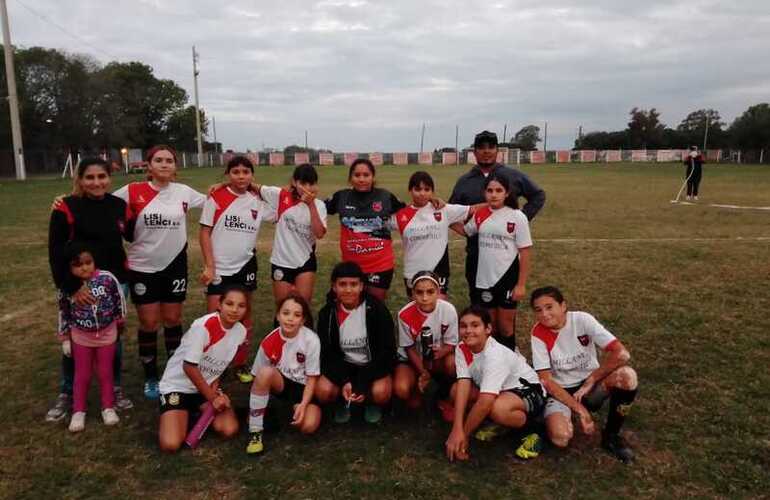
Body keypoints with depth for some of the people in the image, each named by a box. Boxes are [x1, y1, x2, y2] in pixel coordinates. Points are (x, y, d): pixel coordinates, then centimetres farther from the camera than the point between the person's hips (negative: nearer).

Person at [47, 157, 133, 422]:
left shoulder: (120, 206, 2)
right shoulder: (66, 208, -10)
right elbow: (56, 252, -11)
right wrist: (71, 287, -18)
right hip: (76, 286, -3)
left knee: (114, 337, 12)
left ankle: (116, 388, 28)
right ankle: (66, 394, 25)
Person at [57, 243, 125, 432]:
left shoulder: (107, 278, -20)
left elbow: (119, 300, -5)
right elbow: (63, 313, -3)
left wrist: (119, 321, 6)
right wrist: (65, 338, 3)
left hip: (107, 334, -1)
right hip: (81, 337, 1)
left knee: (105, 373, 13)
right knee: (82, 375, 13)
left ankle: (108, 407, 28)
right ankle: (79, 411, 28)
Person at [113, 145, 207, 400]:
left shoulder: (184, 192, -1)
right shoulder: (132, 191, -7)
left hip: (175, 264, 2)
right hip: (142, 267, -1)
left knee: (172, 320, 12)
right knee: (149, 323, 5)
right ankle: (151, 378, 22)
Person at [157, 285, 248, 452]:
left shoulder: (241, 331, -7)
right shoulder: (203, 326, -27)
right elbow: (189, 366, -23)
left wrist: (215, 382, -10)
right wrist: (213, 398, -17)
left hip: (207, 385, 5)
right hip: (178, 385, -5)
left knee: (230, 430, -17)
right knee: (171, 444, -22)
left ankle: (199, 411, 12)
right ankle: (184, 413, 10)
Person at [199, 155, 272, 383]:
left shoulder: (257, 201, 3)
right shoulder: (216, 197, -6)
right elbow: (205, 233, -6)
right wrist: (209, 266, -11)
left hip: (245, 266, 4)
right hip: (219, 268, -3)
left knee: (245, 315, 11)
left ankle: (241, 364, 25)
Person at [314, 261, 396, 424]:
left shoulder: (376, 309, -17)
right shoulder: (327, 313, -9)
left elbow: (387, 350, -15)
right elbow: (327, 353, -5)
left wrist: (363, 385, -23)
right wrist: (343, 382, -22)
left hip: (373, 365, -2)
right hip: (343, 365, 2)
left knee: (380, 393, -31)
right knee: (323, 391, -26)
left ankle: (373, 403, 7)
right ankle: (344, 402, 10)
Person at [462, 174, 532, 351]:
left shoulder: (517, 217, -10)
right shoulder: (479, 215, 2)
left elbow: (525, 253, -9)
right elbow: (466, 231, 21)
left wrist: (521, 284, -11)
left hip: (507, 279, -3)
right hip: (484, 280, 3)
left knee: (505, 325, 9)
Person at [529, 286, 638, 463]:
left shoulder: (582, 319, -16)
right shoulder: (538, 333, -14)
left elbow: (621, 354, -22)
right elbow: (545, 380, -15)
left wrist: (589, 382, -19)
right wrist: (579, 409, -20)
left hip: (590, 385, 2)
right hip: (560, 391, -1)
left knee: (627, 375, -30)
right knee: (561, 437, -32)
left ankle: (611, 435, -8)